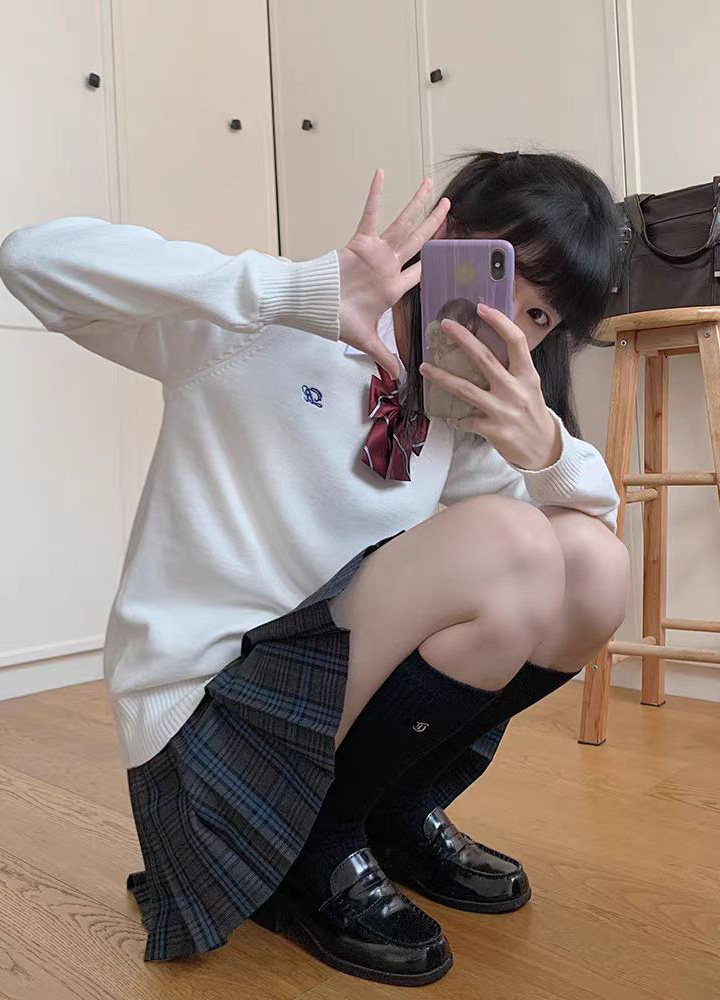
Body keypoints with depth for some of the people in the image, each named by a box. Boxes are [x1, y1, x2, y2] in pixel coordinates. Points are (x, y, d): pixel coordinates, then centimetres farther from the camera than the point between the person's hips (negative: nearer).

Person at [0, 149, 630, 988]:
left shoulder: (468, 404, 7)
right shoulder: (269, 330, -11)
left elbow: (598, 507, 5)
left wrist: (545, 444, -19)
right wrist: (302, 288, -32)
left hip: (341, 680, 7)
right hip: (207, 714, -6)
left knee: (594, 564, -9)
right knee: (508, 544, -25)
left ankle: (401, 815, 7)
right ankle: (318, 852, -6)